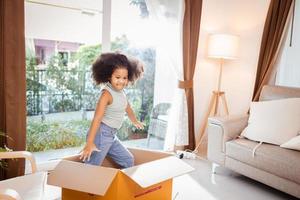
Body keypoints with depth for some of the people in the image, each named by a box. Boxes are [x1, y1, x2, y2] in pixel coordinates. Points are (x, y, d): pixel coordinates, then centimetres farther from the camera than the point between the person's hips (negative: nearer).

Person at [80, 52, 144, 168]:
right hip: (101, 134, -9)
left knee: (128, 161, 17)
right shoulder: (107, 93, -18)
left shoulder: (121, 91, 7)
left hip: (111, 136, 9)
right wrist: (90, 143, -30)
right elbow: (97, 118, -25)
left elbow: (127, 107, 25)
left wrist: (135, 121, 42)